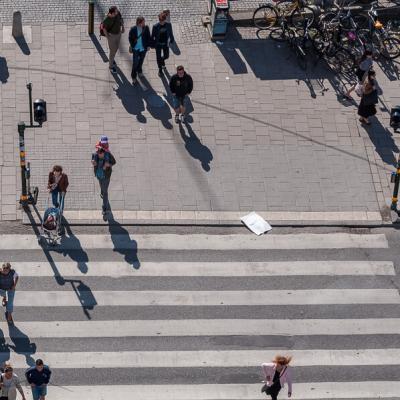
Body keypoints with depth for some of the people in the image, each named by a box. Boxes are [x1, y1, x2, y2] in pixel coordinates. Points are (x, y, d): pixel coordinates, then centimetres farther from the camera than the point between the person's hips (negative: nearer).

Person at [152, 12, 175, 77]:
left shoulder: (168, 25, -14)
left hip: (165, 43, 2)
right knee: (159, 57, 7)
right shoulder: (155, 26, -21)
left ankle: (162, 62, 52)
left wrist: (172, 40, 12)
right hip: (158, 44, -2)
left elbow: (171, 33, 2)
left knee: (166, 56, 16)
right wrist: (152, 44, -5)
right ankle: (160, 70, 28)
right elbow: (152, 36, -10)